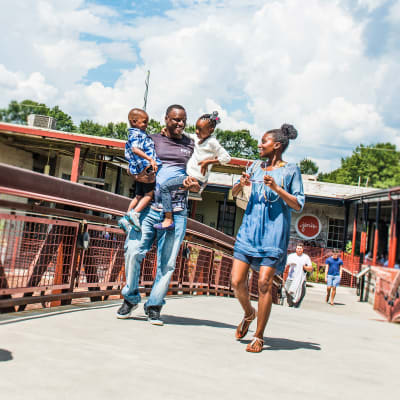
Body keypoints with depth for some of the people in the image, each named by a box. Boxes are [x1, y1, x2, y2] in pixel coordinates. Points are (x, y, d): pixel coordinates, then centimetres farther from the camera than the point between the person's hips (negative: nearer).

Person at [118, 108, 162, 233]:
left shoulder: (141, 134, 21)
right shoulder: (136, 134, -11)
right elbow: (135, 149, -28)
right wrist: (150, 159, -35)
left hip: (139, 171, 10)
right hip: (146, 168, -10)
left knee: (138, 196, 17)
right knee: (149, 194, -2)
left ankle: (126, 218, 19)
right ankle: (135, 213, -11)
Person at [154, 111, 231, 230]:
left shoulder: (212, 142, -14)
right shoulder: (198, 137, 10)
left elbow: (227, 158, -15)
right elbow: (187, 135, 27)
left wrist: (208, 161, -17)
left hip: (195, 178, -10)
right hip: (189, 173, 10)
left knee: (164, 187, -15)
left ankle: (168, 220, -18)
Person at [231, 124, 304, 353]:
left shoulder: (291, 170, 3)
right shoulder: (256, 166, 16)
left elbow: (298, 205, -3)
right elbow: (234, 194, 21)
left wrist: (276, 188, -15)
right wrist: (242, 184, -1)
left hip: (274, 232, -4)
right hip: (250, 227, 5)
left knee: (264, 283, -10)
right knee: (237, 281, -2)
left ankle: (259, 336, 2)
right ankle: (249, 314, 28)